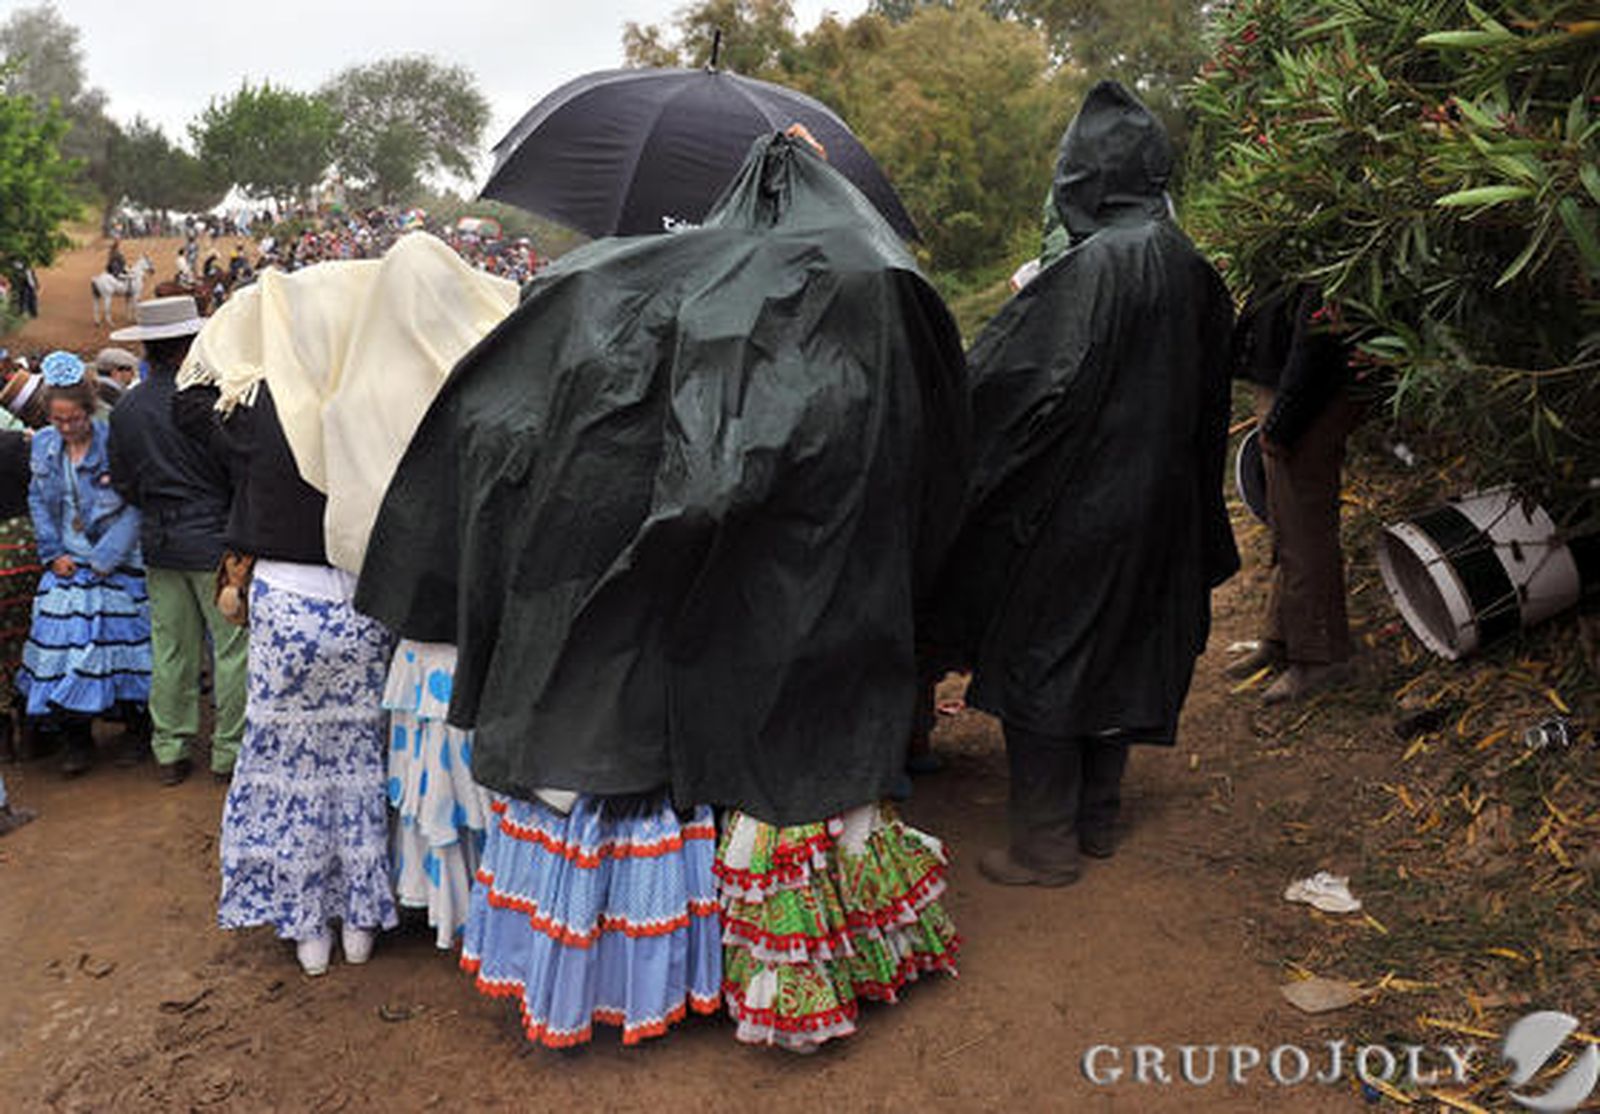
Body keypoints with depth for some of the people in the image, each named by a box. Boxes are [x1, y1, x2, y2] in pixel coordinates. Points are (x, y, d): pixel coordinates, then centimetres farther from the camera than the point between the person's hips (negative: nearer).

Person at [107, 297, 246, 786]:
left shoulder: (125, 410, 4)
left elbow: (125, 486, 12)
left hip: (159, 543, 6)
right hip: (213, 539, -6)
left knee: (170, 649, 13)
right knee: (232, 646, 3)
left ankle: (169, 751, 20)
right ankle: (230, 752, 8)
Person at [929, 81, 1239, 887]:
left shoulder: (1096, 264, -19)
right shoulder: (1188, 267, 6)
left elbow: (1032, 376, -21)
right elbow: (1209, 404, 13)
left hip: (1075, 500, -8)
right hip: (1152, 504, 8)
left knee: (1039, 661, 3)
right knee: (1117, 655, 18)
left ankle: (1047, 844, 12)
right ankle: (1098, 819, 31)